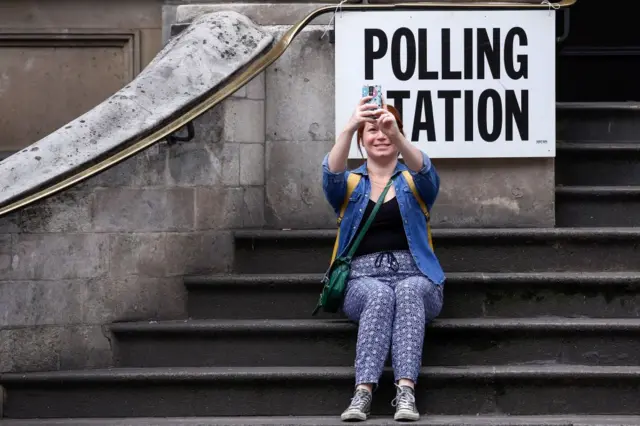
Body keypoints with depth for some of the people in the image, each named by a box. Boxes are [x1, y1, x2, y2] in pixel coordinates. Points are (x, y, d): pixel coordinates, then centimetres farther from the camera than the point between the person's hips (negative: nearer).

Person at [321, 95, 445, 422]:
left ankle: (406, 391, -48)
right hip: (363, 281, 0)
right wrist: (349, 127, -30)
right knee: (380, 294, -35)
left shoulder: (413, 183, 13)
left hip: (415, 279, 0)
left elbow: (424, 171, -13)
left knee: (408, 292, -35)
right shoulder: (350, 185, 14)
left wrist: (396, 133, -33)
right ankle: (362, 392, -47)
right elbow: (332, 174, -11)